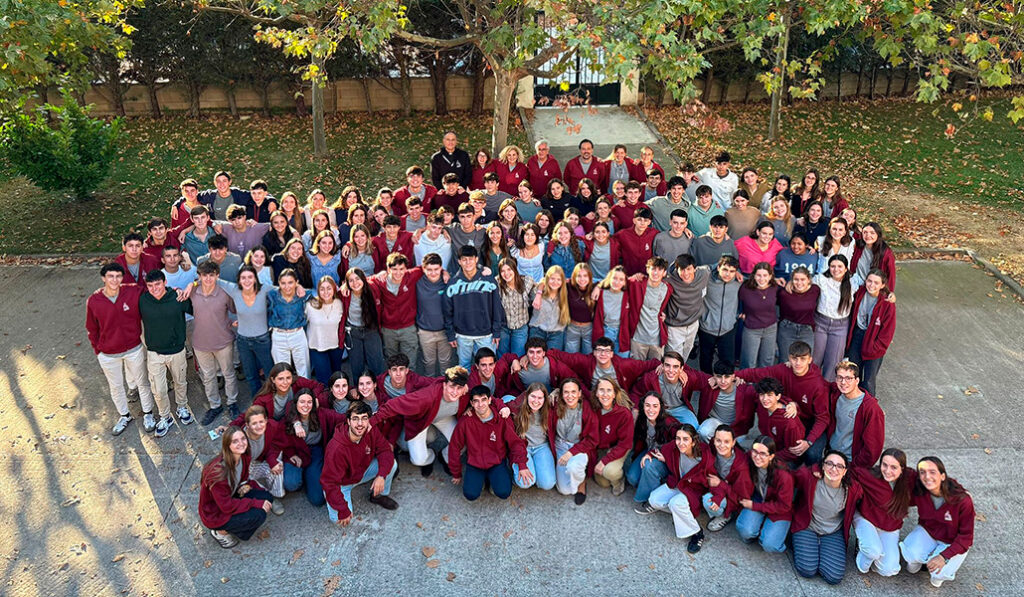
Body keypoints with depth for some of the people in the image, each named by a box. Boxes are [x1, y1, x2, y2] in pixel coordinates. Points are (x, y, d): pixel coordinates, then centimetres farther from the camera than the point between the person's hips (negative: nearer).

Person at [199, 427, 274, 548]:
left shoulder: (244, 458, -8)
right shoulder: (219, 470, -31)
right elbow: (226, 506, -27)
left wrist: (248, 485, -11)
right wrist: (256, 503, -25)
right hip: (215, 514, -8)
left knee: (267, 497, -11)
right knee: (258, 515, -23)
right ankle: (221, 532, -1)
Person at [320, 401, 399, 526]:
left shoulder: (372, 431, -20)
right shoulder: (336, 449, -36)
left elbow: (385, 450, -11)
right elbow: (330, 483, -30)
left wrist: (381, 476, -30)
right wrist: (343, 511, -29)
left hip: (362, 472, 5)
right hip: (342, 483, -5)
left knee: (391, 464, -15)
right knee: (339, 519, -23)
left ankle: (380, 495, 13)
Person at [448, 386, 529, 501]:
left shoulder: (502, 419, -13)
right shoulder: (465, 421, -13)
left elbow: (515, 442, -7)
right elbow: (455, 447, -2)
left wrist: (522, 465, -21)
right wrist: (456, 474, 6)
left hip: (497, 463, 0)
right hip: (475, 464, 0)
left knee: (504, 493, -20)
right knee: (471, 495, -19)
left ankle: (493, 479, 14)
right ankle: (482, 479, 15)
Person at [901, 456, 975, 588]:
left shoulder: (963, 500, -28)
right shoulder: (918, 493, -20)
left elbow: (966, 536, -19)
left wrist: (944, 556, -28)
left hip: (953, 543, -2)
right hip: (927, 531, 2)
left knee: (939, 574, -24)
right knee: (910, 553, -26)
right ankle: (918, 558, 11)